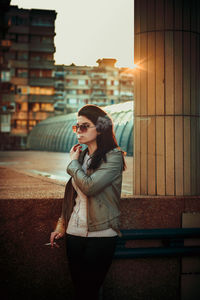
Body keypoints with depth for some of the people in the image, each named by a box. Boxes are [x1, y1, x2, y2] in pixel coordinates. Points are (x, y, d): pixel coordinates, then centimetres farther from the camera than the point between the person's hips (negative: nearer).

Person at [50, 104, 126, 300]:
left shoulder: (113, 156, -10)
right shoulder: (82, 155, 11)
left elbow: (89, 187, -22)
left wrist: (73, 163, -6)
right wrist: (61, 225, 14)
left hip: (100, 235, -6)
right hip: (74, 233, 6)